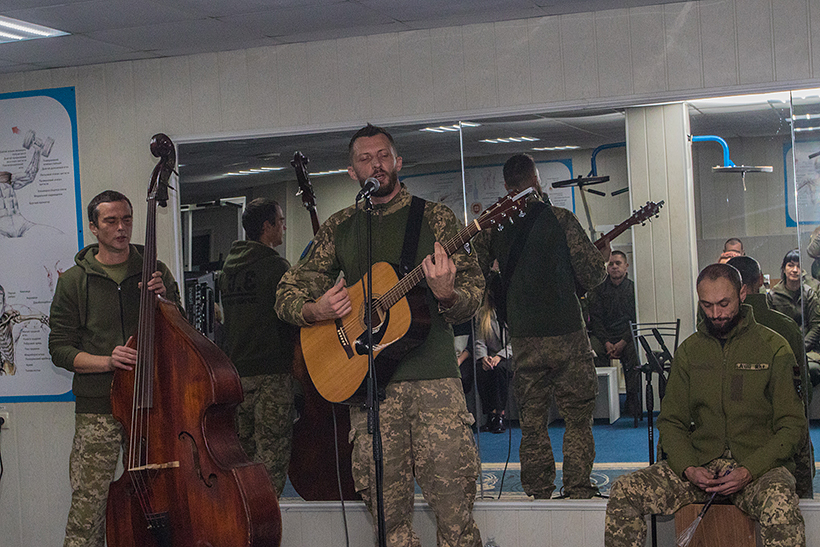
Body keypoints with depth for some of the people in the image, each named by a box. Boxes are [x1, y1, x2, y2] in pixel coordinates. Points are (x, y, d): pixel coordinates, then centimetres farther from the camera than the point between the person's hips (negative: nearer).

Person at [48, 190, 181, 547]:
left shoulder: (154, 273, 11)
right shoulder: (74, 281, 6)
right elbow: (60, 349, 4)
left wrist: (164, 299, -6)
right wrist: (106, 361, -13)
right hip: (97, 410, -1)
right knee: (87, 510, -5)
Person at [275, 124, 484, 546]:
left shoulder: (434, 218, 7)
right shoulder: (339, 229, 13)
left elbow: (472, 294, 3)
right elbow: (287, 293, 15)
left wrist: (446, 294, -20)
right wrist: (316, 311, -7)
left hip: (433, 379, -2)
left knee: (453, 505, -8)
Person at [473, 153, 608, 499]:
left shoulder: (493, 225, 3)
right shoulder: (561, 219, -4)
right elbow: (592, 276, -3)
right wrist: (602, 255, 18)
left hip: (523, 338, 3)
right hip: (567, 333, -2)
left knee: (532, 424, 9)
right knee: (578, 418, 7)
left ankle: (538, 495, 10)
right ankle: (577, 491, 5)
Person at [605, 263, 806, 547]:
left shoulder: (774, 347, 2)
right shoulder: (688, 351, 12)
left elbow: (792, 425, -1)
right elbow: (671, 421, 13)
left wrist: (748, 471, -16)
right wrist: (688, 469, -8)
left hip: (759, 467, -3)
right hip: (700, 463, 3)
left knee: (779, 502, -40)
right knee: (623, 491, -19)